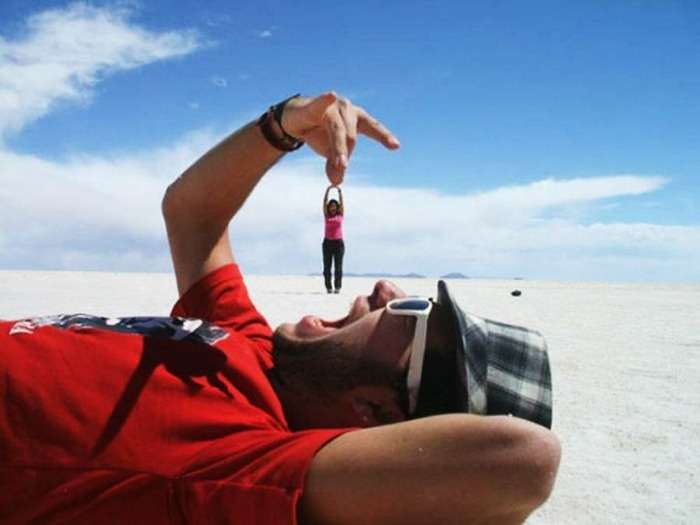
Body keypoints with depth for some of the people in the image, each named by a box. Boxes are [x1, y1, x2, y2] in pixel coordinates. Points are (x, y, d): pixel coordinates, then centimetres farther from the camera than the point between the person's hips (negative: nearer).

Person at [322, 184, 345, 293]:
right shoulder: (326, 215, 9)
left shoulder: (340, 215, 9)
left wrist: (339, 190, -3)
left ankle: (337, 287, -4)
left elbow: (341, 202, 3)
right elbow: (324, 202, 4)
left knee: (338, 267, -3)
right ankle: (328, 287, 4)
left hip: (338, 242, -1)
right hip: (327, 242, 1)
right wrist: (328, 190, -2)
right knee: (327, 267, 0)